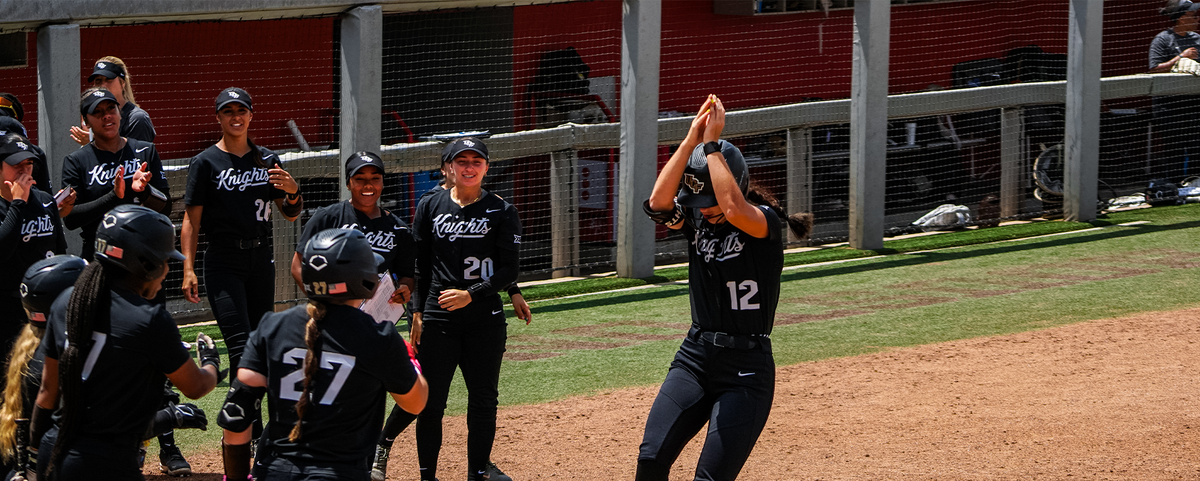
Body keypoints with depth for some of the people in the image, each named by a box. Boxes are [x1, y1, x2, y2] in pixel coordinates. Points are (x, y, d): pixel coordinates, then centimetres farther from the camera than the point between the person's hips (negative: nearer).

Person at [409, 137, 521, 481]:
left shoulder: (502, 212, 2)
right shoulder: (430, 207, 6)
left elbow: (509, 270, -2)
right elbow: (418, 266, 8)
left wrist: (471, 294, -14)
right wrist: (417, 313, 1)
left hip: (486, 318, 0)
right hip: (438, 319, 0)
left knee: (484, 398, 7)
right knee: (431, 401, -1)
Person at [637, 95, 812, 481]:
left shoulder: (766, 222, -10)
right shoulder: (696, 218, 6)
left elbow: (733, 209, -33)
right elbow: (658, 204, -15)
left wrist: (712, 145, -24)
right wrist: (690, 141, -18)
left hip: (747, 367, -5)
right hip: (696, 355, 5)